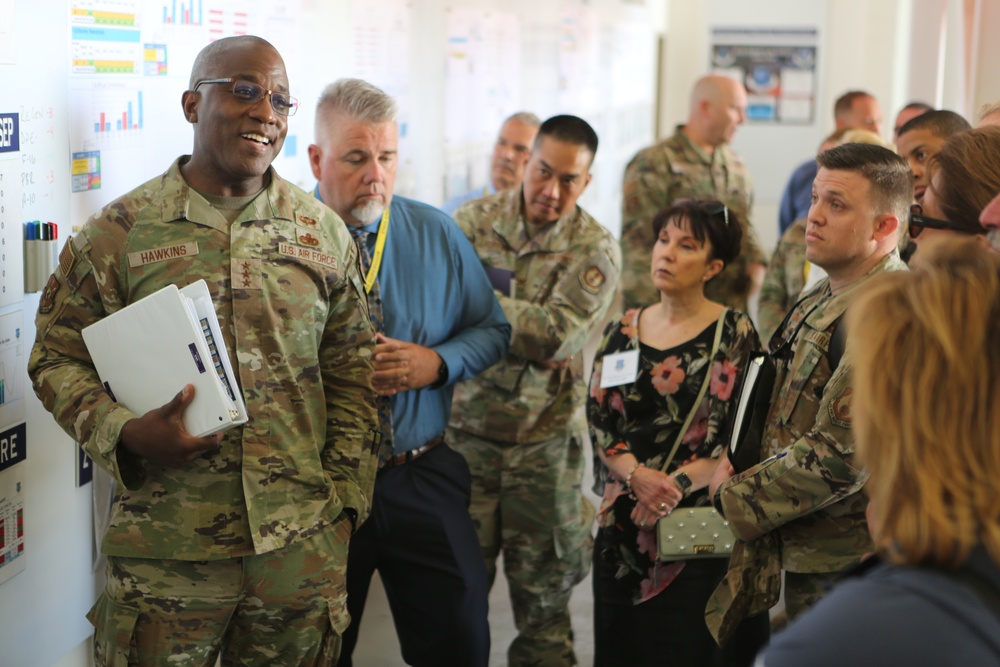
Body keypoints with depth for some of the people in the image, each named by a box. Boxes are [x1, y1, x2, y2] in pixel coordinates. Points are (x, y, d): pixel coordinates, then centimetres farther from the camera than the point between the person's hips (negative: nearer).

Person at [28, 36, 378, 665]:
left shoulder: (325, 231, 6)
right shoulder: (117, 232, -2)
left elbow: (353, 371, 10)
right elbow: (58, 358, 3)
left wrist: (346, 496, 5)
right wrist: (124, 432, -15)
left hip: (303, 543, 2)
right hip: (164, 550, -2)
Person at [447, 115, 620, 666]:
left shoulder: (595, 250, -3)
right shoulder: (473, 220, 1)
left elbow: (557, 333, -16)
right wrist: (525, 334, -18)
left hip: (544, 439, 0)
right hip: (465, 429, 1)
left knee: (542, 589, 10)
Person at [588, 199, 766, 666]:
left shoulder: (733, 333, -2)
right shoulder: (621, 332, 10)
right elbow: (598, 420, 3)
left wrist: (677, 485, -19)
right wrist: (637, 476, -15)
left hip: (701, 527, -4)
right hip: (623, 527, 4)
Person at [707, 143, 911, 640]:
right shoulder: (818, 304, 10)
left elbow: (838, 457, -26)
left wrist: (734, 497, -14)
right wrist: (730, 466, 2)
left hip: (844, 567, -9)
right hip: (802, 557, 9)